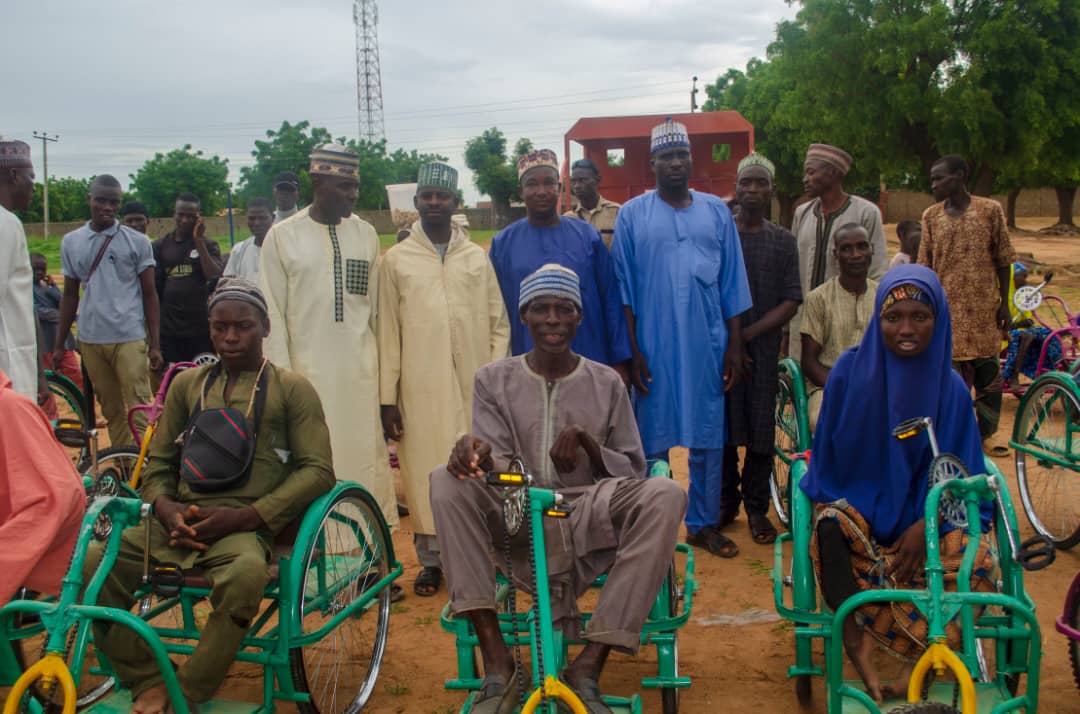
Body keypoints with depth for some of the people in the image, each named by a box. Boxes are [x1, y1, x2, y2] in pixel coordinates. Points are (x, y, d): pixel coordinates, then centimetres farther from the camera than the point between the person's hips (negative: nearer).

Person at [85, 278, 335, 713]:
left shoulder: (291, 389, 7)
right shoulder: (188, 385, 19)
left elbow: (317, 470, -2)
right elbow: (158, 461, 21)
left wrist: (240, 517, -12)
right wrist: (166, 508, -3)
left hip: (245, 526, -4)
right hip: (180, 521, 4)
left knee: (246, 574, -38)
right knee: (92, 563, -21)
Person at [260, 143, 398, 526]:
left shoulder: (366, 234, 7)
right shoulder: (283, 236, -2)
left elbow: (376, 308, 9)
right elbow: (273, 314, -2)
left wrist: (383, 370, 7)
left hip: (361, 369, 2)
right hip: (308, 370, -2)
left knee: (366, 453, 6)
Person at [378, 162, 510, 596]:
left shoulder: (478, 257, 9)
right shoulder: (396, 260, 6)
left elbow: (498, 325, 8)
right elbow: (388, 333, 3)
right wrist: (387, 399, -1)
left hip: (474, 389, 1)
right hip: (420, 391, -1)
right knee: (425, 475, 2)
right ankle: (431, 561, 17)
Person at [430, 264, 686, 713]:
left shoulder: (606, 383, 8)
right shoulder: (494, 380, 7)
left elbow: (634, 472, 7)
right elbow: (497, 466, -1)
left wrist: (588, 443, -14)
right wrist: (476, 453, -26)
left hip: (587, 520, 0)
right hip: (516, 520, 0)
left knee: (665, 495, -29)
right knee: (446, 482, -28)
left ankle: (589, 666, -26)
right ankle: (497, 664, -26)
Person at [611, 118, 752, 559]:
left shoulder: (716, 211, 7)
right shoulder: (632, 215, 1)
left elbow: (732, 284, 8)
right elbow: (623, 288, 0)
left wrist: (734, 346, 4)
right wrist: (631, 352, -5)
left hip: (707, 347, 2)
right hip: (654, 349, -2)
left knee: (708, 439, 8)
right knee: (652, 439, 5)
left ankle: (703, 523, 23)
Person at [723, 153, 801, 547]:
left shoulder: (783, 241, 7)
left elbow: (790, 301, 1)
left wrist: (747, 334, -9)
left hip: (763, 346, 1)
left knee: (761, 431, 3)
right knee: (722, 428, 3)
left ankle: (757, 507, 16)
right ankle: (726, 502, 19)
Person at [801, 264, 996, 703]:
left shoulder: (950, 388, -5)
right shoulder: (850, 371, -8)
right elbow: (828, 454, 2)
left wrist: (925, 525, -18)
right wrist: (834, 502, -12)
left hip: (924, 512, 1)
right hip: (857, 500, -1)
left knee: (975, 560, -29)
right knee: (829, 526, -35)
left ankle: (918, 665, -18)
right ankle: (856, 644, -30)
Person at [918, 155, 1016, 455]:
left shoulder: (991, 210, 0)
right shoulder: (931, 216, 4)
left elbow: (1003, 260, 3)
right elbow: (925, 266, 7)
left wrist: (1004, 303, 0)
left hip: (984, 307, 0)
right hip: (947, 308, 1)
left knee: (989, 374, 6)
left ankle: (985, 436, 21)